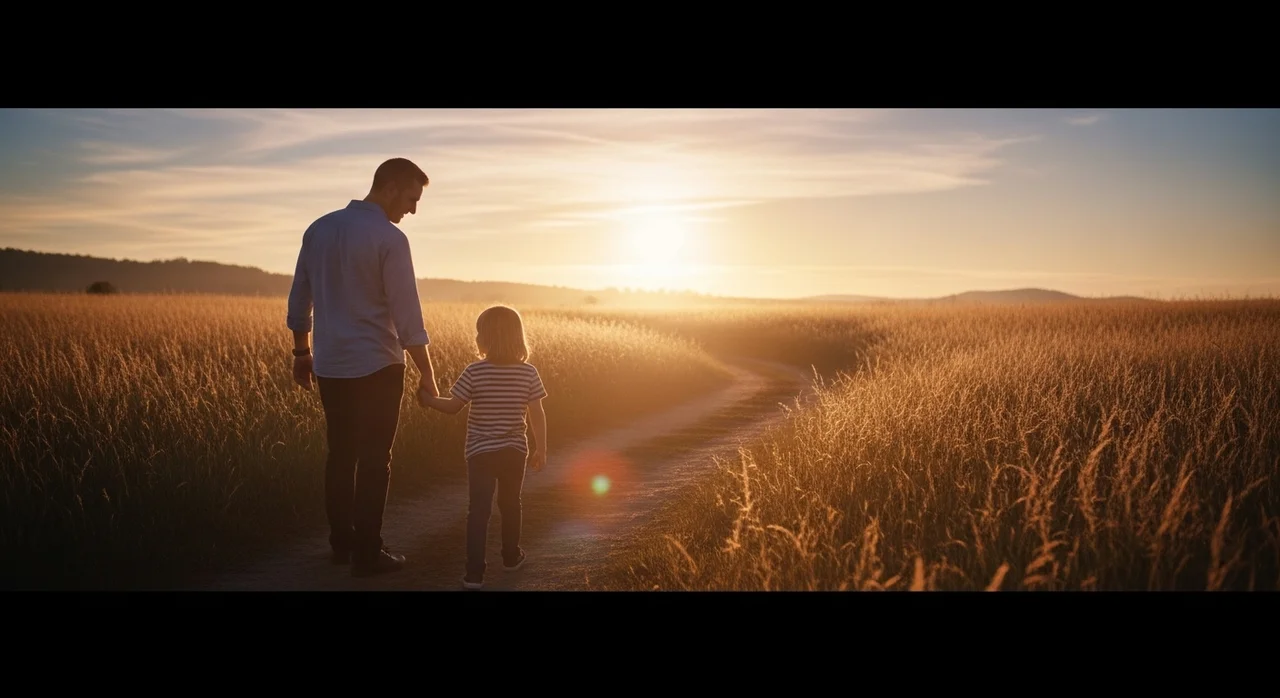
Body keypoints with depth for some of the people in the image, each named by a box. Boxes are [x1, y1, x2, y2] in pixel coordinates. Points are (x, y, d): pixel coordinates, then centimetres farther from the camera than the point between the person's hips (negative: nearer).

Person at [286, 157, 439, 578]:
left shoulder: (318, 229, 6)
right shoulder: (389, 238, -14)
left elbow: (299, 299, 12)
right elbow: (407, 316, -15)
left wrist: (301, 353, 22)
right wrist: (427, 375, -9)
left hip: (330, 367, 6)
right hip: (376, 368, -6)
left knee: (340, 456, 15)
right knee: (373, 461, 3)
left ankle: (341, 544, 23)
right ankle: (367, 553, 9)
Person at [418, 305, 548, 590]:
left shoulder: (474, 372, -13)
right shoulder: (528, 372, -7)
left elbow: (452, 407, -7)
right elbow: (537, 415, -5)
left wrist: (428, 399, 12)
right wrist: (541, 449, 5)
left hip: (481, 451, -2)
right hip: (515, 451, 2)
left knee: (479, 509, 2)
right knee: (510, 504, 20)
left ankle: (475, 572, -2)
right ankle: (511, 556, 37)